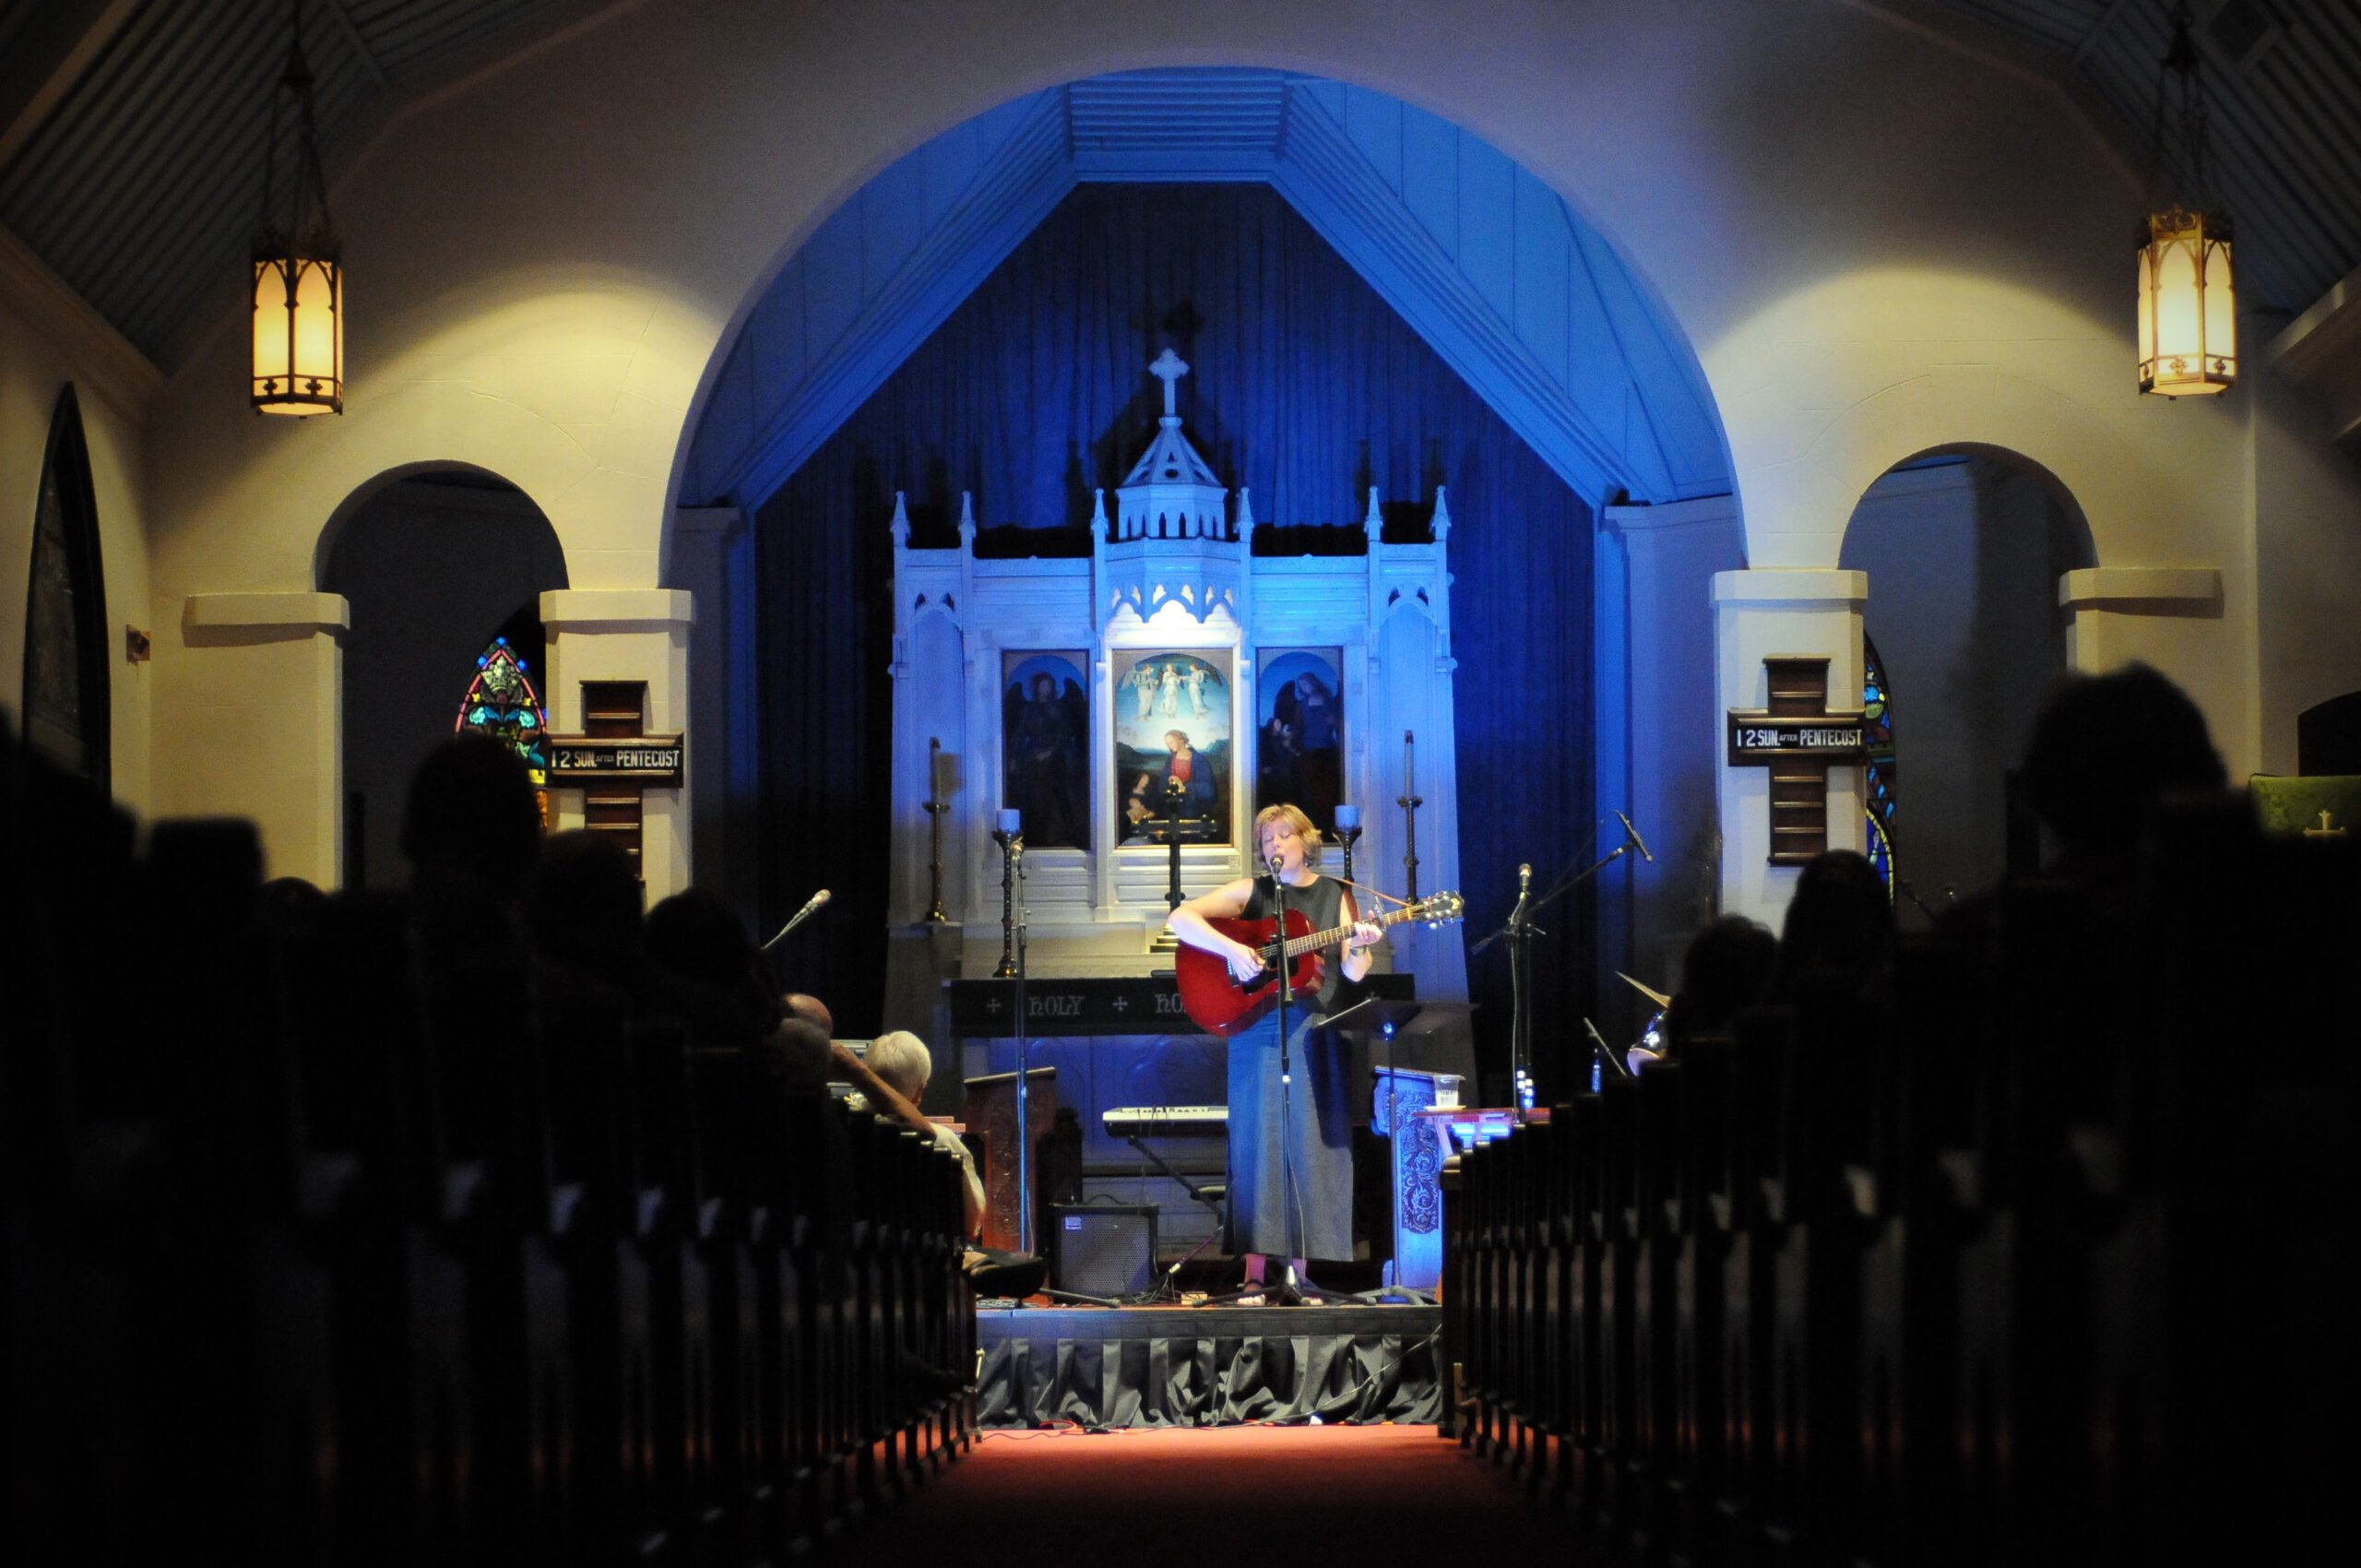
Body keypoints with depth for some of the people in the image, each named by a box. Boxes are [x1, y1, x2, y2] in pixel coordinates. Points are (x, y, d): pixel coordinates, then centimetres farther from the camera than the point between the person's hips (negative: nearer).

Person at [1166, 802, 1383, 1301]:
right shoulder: (1252, 892, 4)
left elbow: (1352, 974, 3)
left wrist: (1359, 947, -18)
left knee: (1309, 1143, 1)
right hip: (1257, 1030, -1)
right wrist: (1231, 948, -18)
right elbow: (1180, 919, -7)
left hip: (1314, 1032, 1)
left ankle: (1302, 1265, 6)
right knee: (1258, 1142, -1)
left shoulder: (1337, 895, 9)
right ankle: (1256, 1270, 3)